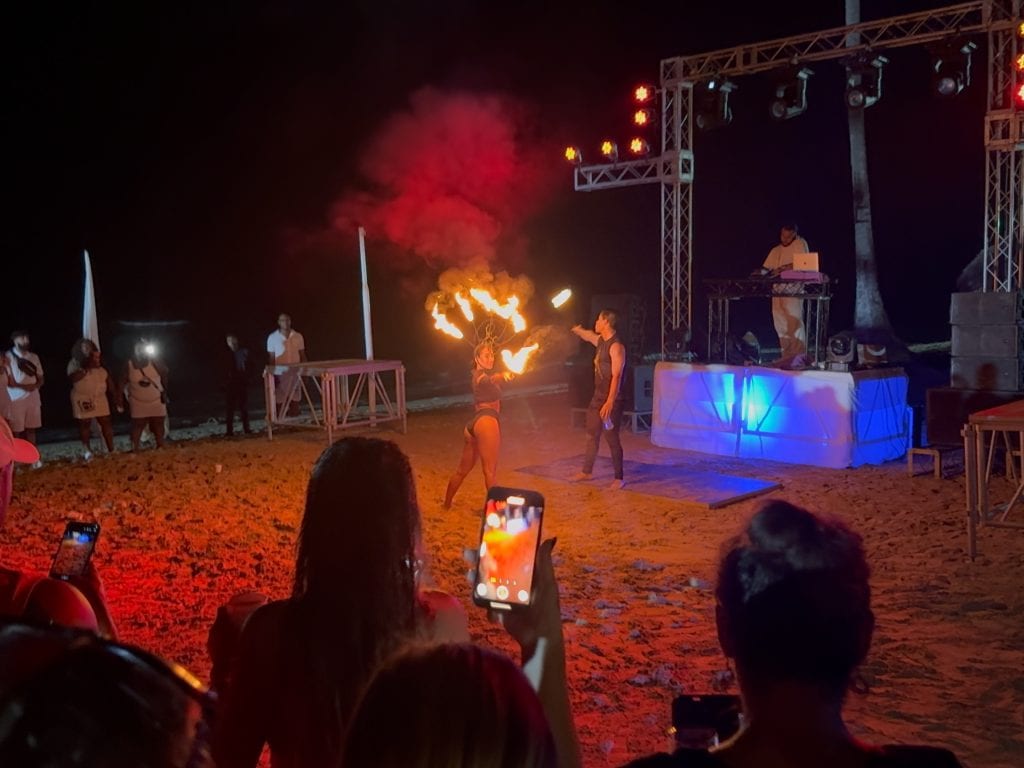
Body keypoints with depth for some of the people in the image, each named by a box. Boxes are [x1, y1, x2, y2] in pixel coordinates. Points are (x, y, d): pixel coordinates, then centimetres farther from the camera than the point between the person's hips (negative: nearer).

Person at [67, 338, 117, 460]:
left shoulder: (100, 365, 10)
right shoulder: (75, 362, -5)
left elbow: (108, 379, 11)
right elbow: (72, 378, -20)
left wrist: (115, 395, 6)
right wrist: (86, 368, -22)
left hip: (100, 398, 4)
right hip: (83, 399, -4)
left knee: (106, 422, 2)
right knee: (85, 424, -1)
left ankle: (111, 449, 7)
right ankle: (87, 451, 7)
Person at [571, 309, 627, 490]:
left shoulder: (616, 346, -19)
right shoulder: (601, 340, 9)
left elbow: (616, 376, -25)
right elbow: (587, 335, 35)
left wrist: (610, 403, -31)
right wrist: (577, 329, 56)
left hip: (612, 400, -9)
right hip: (598, 397, 9)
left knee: (611, 438, -5)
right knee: (592, 435, 15)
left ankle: (619, 478, 4)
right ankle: (587, 472, 27)